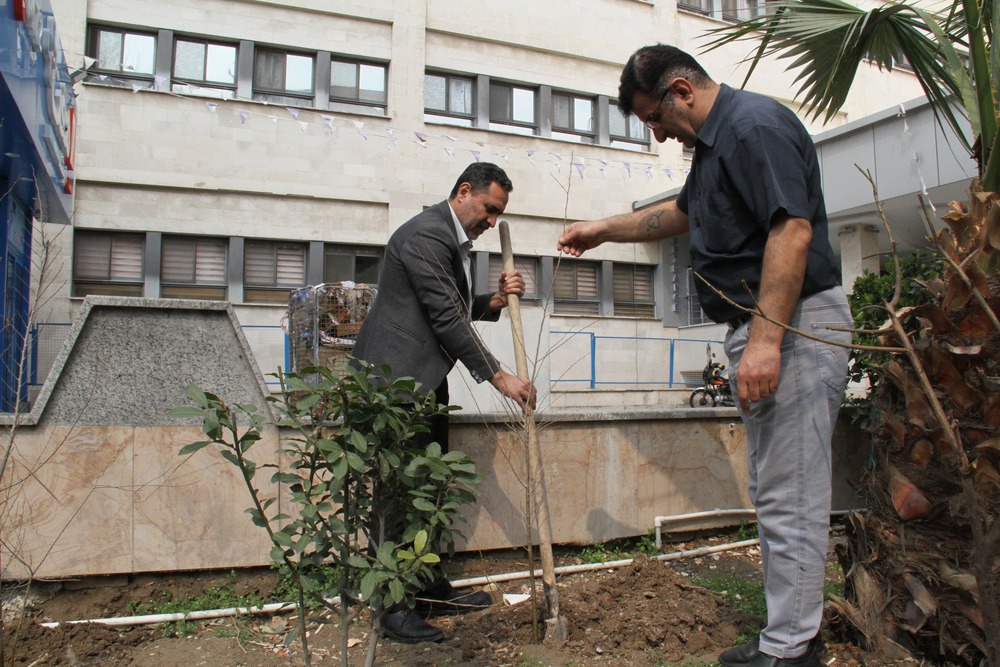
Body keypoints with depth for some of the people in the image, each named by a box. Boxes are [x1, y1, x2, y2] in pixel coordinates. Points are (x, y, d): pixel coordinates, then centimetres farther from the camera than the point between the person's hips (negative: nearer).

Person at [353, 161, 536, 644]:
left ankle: (432, 591, 24)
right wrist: (498, 377, -21)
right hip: (395, 374, -10)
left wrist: (496, 300, 0)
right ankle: (396, 608, 5)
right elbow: (447, 318, -22)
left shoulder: (457, 241, 15)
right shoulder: (425, 234, -17)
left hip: (425, 377, 10)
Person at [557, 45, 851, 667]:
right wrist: (603, 229, 39)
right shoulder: (715, 141, 21)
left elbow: (792, 229, -22)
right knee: (777, 492, 13)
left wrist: (766, 338, -26)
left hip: (794, 326, -11)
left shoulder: (755, 125, -11)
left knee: (791, 497, -5)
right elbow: (680, 213, 37)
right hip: (763, 327, 11)